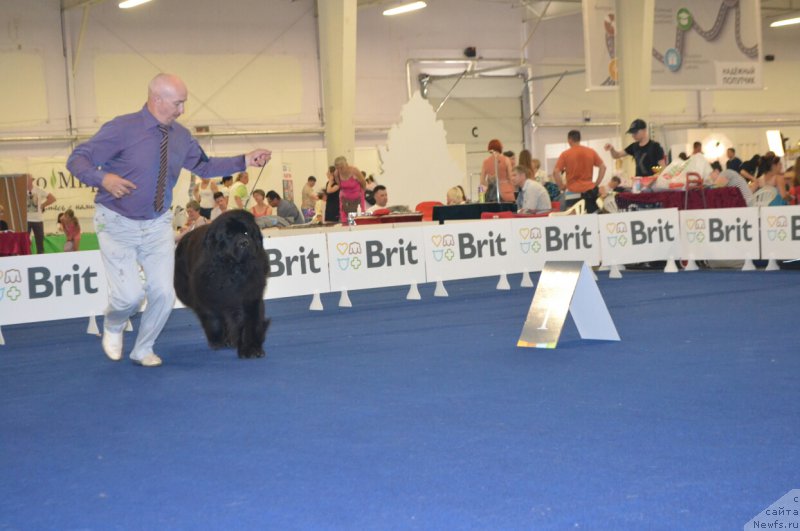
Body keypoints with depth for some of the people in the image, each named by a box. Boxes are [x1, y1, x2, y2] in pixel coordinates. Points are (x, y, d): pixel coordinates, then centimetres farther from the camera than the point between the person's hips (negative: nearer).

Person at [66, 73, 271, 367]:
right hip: (117, 223, -5)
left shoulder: (181, 136, 1)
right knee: (129, 294, -12)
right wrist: (103, 178, -37)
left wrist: (245, 161, 5)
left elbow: (204, 167, 15)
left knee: (164, 293, 1)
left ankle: (142, 350, 25)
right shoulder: (122, 129, -16)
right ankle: (113, 327, 25)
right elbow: (77, 159, -17)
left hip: (158, 224, 5)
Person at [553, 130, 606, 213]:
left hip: (573, 192, -3)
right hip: (590, 191, 3)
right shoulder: (591, 152, 6)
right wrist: (596, 183, 9)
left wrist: (562, 186, 1)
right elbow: (603, 167, 6)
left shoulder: (565, 154, -3)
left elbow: (555, 172, -9)